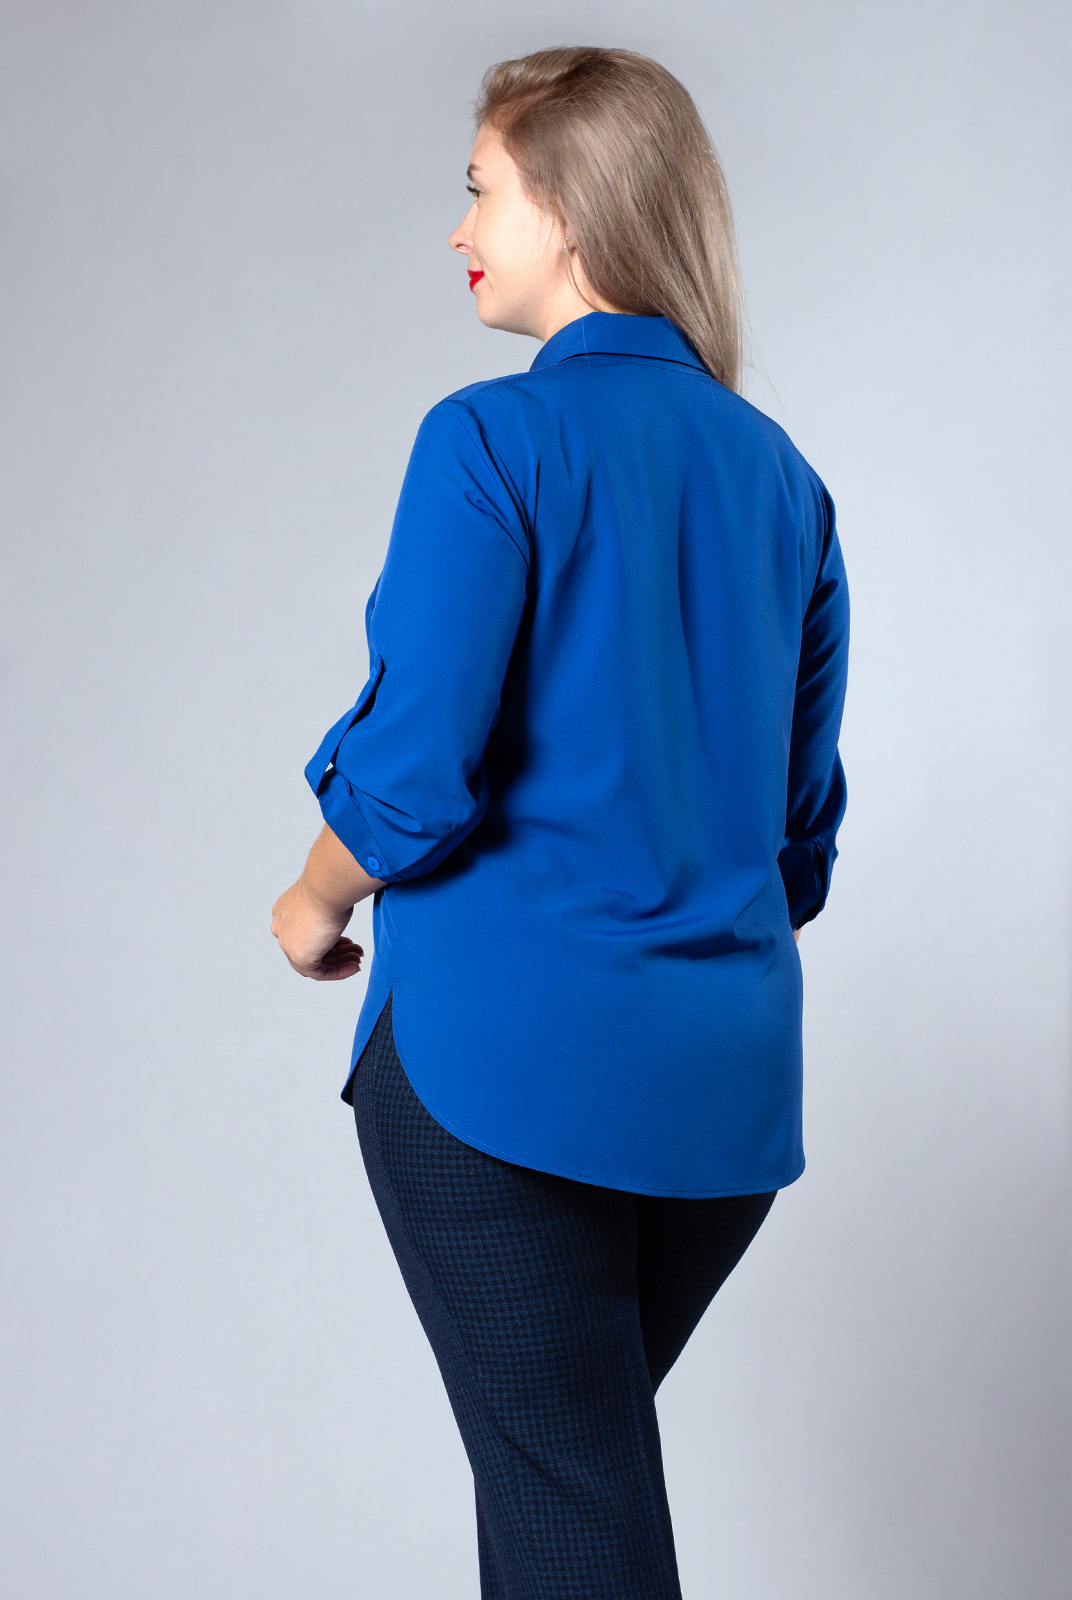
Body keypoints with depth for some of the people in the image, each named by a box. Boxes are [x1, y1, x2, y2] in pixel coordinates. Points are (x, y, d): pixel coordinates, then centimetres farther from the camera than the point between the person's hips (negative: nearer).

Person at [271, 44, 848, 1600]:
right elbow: (805, 809, 13)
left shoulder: (493, 440, -11)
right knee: (592, 1451, 22)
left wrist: (318, 904, 4)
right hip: (729, 1075, 7)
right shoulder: (781, 473, 9)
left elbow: (417, 767, -16)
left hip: (503, 1052, -6)